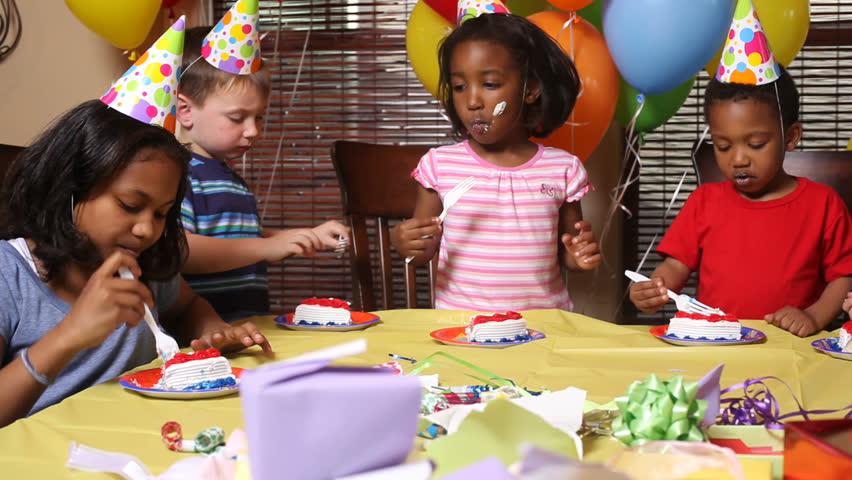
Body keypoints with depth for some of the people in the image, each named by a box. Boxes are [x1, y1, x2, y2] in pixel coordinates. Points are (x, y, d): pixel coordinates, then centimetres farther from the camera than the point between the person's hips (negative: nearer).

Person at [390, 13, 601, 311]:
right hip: (459, 322, 0)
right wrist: (403, 243, -9)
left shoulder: (562, 169, 4)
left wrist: (580, 256, -4)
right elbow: (423, 251, 11)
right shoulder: (440, 165, 3)